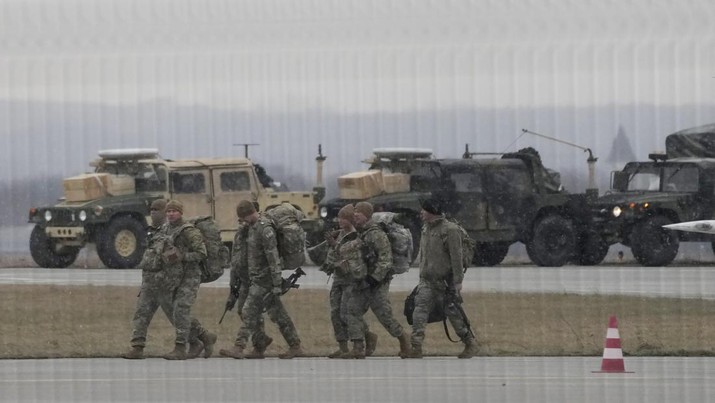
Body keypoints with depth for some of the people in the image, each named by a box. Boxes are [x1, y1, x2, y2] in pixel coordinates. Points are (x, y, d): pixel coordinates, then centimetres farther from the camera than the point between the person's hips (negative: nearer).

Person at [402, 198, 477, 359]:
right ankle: (416, 348, -14)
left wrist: (457, 281, -17)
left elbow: (456, 257, -14)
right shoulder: (426, 229, 13)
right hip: (427, 281, 7)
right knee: (419, 310, -9)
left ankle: (470, 344, 16)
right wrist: (421, 276, 20)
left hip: (445, 281, -7)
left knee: (453, 313, 1)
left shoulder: (450, 230, -12)